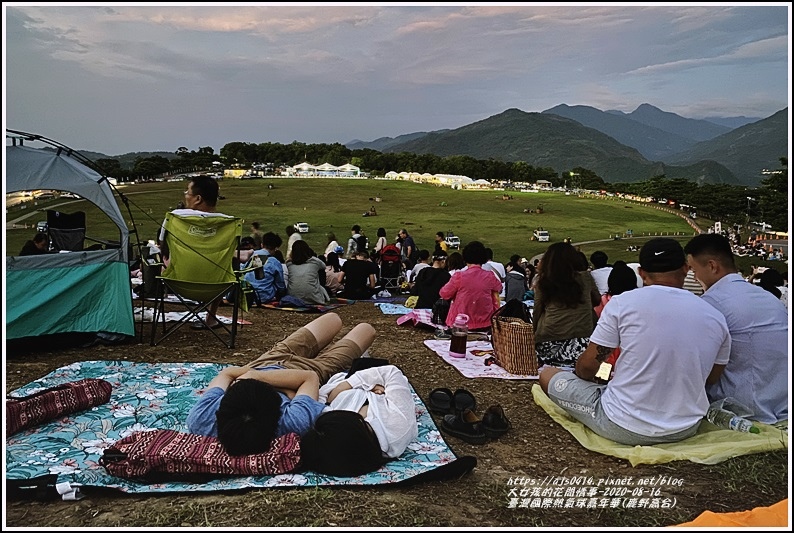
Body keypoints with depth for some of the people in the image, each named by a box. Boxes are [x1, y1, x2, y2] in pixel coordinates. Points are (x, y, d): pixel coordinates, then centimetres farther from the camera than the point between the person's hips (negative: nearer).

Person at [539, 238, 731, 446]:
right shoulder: (716, 319, -6)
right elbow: (712, 377, 8)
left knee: (548, 375, 12)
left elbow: (587, 366, -12)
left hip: (624, 428, -3)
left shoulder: (623, 303, -17)